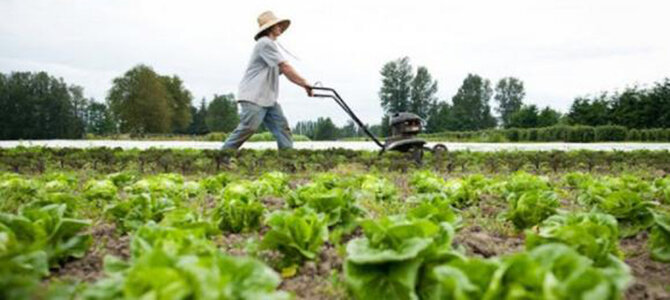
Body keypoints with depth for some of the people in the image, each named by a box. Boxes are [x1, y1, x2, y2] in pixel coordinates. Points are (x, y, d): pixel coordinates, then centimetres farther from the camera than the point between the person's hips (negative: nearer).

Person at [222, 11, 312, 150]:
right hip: (253, 97, -10)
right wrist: (304, 83, -10)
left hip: (268, 98, 10)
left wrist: (304, 85, 7)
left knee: (282, 127, 0)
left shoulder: (270, 45, 23)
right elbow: (285, 67, -15)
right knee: (247, 128, -14)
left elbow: (284, 71, 18)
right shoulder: (265, 43, -9)